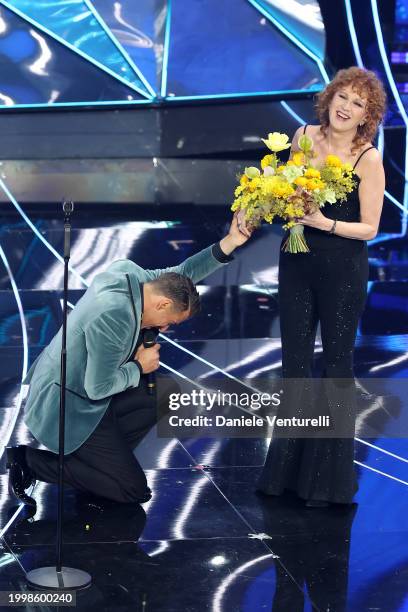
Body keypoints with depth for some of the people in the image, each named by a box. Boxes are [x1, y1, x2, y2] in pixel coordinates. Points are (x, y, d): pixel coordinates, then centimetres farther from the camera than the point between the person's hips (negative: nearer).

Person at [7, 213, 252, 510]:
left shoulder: (128, 273, -5)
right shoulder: (114, 315, -32)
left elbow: (182, 274, 11)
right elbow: (98, 388, -26)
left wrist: (228, 243, -1)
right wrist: (139, 367, -9)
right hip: (67, 409, -10)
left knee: (165, 392, 12)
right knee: (135, 491, -3)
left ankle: (106, 455, 12)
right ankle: (31, 461, -2)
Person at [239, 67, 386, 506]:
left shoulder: (368, 159, -12)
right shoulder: (305, 136, 1)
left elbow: (369, 228, -11)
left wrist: (325, 223, -25)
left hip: (343, 270, -4)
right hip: (297, 262, 4)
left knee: (337, 360, 6)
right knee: (294, 359, 11)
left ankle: (329, 475, 18)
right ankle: (288, 465, 24)